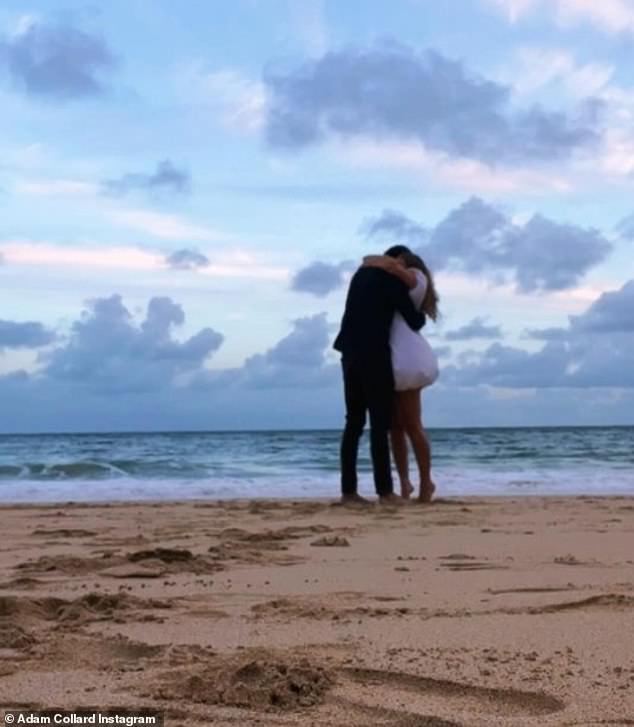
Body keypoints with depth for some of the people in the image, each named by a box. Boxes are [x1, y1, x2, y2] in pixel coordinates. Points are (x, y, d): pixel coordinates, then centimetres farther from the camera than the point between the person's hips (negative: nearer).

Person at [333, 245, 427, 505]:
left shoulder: (362, 273, 18)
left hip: (351, 354, 7)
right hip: (373, 355, -7)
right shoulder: (392, 280, -4)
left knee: (354, 422, 6)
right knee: (380, 423, -7)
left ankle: (349, 490, 4)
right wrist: (421, 314, 20)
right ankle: (385, 491, -9)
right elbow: (414, 321, -2)